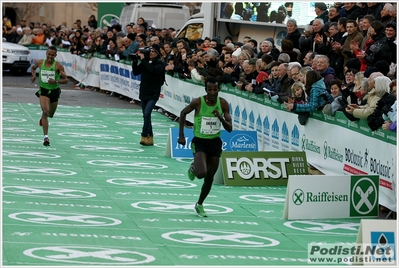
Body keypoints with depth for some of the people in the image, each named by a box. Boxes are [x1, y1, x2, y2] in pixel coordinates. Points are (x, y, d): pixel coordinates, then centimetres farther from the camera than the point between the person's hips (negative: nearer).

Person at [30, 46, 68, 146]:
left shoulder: (58, 65, -13)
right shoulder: (40, 63, -5)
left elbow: (66, 80, -12)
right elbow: (33, 68, 19)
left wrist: (56, 81, -29)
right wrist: (33, 75, -1)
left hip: (54, 91, 1)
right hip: (43, 90, -1)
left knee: (50, 114, 17)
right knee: (45, 111, -22)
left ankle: (43, 118, 58)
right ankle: (46, 137, -24)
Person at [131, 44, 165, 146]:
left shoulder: (160, 64, -6)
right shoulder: (145, 62, 8)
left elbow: (153, 70, -25)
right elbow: (136, 72, 7)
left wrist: (143, 60, -20)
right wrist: (135, 61, -6)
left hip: (153, 93, -6)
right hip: (143, 92, 6)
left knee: (147, 114, -19)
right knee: (146, 115, 8)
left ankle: (144, 136, -19)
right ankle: (150, 137, 14)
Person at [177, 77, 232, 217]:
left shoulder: (223, 104, -8)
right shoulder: (198, 102, -16)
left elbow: (229, 129, -8)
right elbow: (183, 113, 3)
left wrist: (221, 118, -28)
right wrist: (181, 135, 0)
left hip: (215, 142, 3)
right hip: (200, 142, -3)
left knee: (209, 178, 10)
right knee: (201, 173, -24)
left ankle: (199, 204, 32)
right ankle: (193, 167, 15)